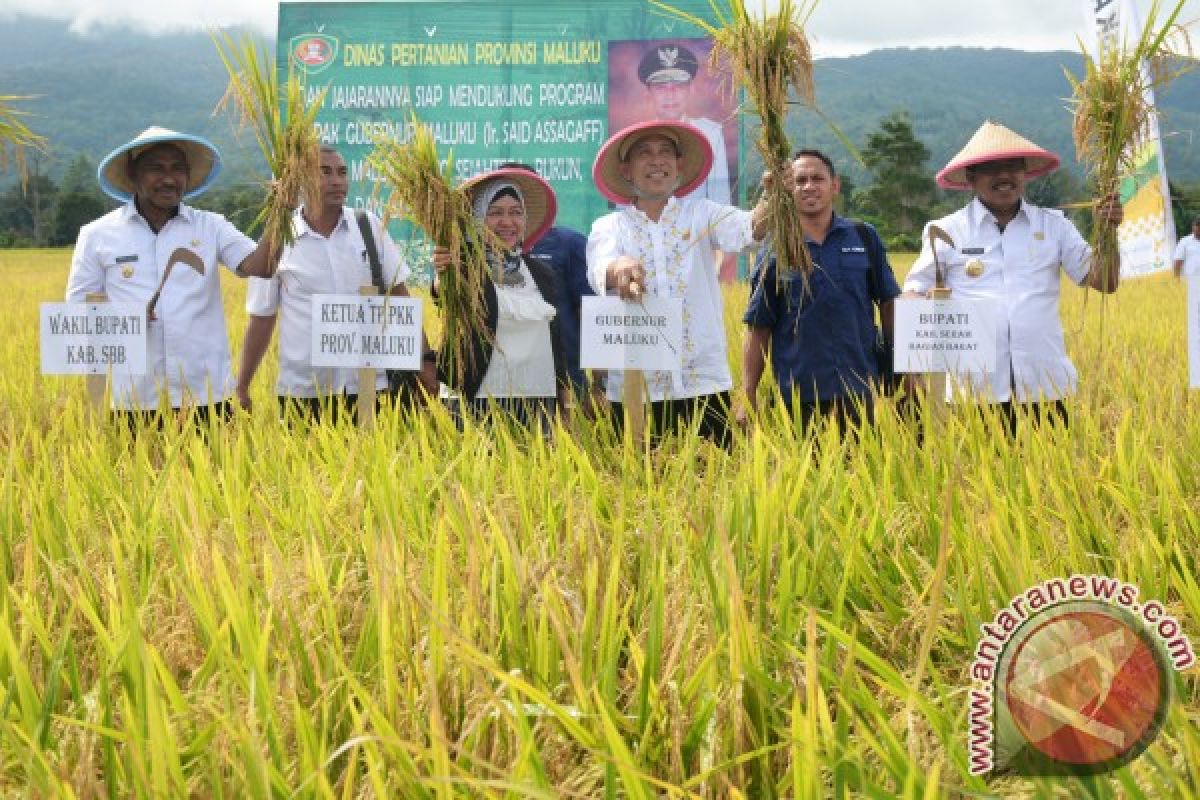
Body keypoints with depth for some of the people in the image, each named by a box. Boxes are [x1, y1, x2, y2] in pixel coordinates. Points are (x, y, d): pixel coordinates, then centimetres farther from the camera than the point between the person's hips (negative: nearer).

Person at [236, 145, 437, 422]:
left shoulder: (370, 226, 3)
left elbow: (398, 294, 7)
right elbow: (261, 319, 4)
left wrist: (424, 358, 2)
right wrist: (241, 388, 4)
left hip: (368, 387, 1)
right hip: (301, 392, -1)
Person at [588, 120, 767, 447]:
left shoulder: (701, 214, 7)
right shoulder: (607, 228, 6)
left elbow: (745, 230, -12)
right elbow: (600, 271, -14)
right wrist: (619, 269, -38)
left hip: (704, 385, 0)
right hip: (634, 391, 0)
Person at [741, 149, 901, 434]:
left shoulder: (864, 238, 7)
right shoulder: (775, 252, 3)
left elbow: (889, 305, 11)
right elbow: (759, 330, 4)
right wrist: (748, 400, -1)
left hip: (860, 392, 1)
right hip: (799, 397, -1)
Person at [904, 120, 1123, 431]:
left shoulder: (1054, 225, 10)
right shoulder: (947, 230, 5)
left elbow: (1105, 283, 9)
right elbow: (914, 293, 6)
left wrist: (1107, 231, -7)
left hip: (1044, 386, 2)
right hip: (975, 387, -1)